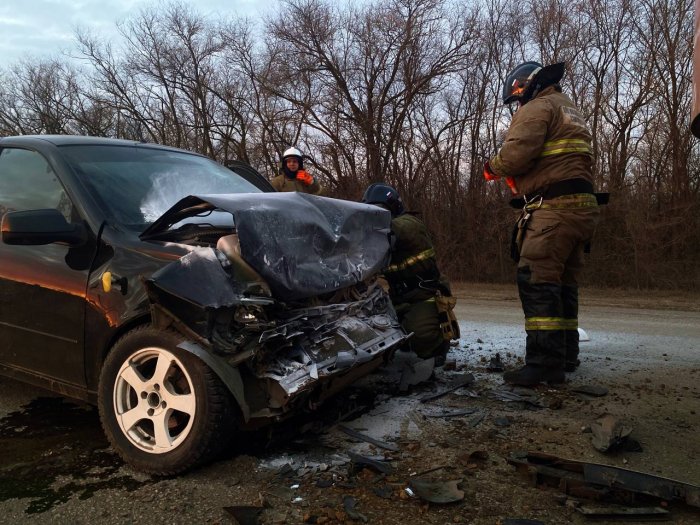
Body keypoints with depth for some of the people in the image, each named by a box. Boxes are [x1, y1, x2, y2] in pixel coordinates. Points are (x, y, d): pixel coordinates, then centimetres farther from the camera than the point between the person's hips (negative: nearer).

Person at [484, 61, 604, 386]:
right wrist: (521, 180, 22)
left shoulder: (537, 107, -1)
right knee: (562, 282, 14)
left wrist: (492, 168, 3)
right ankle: (566, 354, 21)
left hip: (554, 206, -10)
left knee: (537, 281, -14)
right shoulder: (571, 111, 30)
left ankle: (545, 362, -18)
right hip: (581, 204, 10)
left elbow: (516, 153, -17)